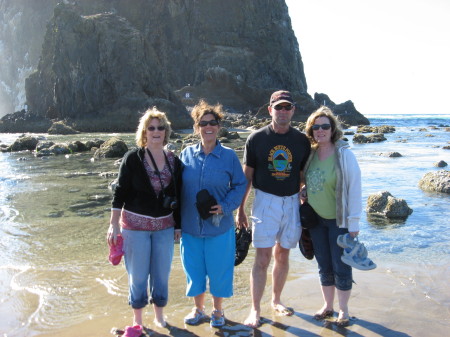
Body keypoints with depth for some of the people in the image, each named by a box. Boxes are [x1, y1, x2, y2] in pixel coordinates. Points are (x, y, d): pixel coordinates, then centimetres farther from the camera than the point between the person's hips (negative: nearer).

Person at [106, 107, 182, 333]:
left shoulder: (174, 161, 3)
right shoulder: (133, 158, -6)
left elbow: (177, 196, 7)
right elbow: (120, 192, -6)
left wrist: (178, 226, 9)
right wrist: (113, 225, -10)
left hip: (164, 227, 3)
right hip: (135, 225, -3)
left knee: (162, 274, 10)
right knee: (138, 275, 7)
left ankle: (159, 317, 30)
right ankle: (137, 321, 26)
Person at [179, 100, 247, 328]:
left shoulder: (229, 156, -3)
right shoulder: (186, 154, 1)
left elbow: (240, 185, 0)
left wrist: (225, 207, -15)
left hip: (219, 226, -1)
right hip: (190, 225, 2)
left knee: (219, 269, 9)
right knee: (194, 269, 13)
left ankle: (217, 310, 32)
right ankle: (198, 309, 35)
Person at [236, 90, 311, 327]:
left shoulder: (301, 140, 2)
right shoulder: (257, 139, -3)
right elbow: (247, 176, 1)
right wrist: (240, 209, 2)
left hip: (292, 203, 3)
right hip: (265, 201, -2)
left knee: (282, 255, 13)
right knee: (262, 258, -4)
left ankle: (276, 300, 31)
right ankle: (255, 310, 6)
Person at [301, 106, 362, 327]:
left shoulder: (344, 155, -14)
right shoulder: (310, 154, 1)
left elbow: (354, 188, -14)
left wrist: (353, 223, -14)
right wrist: (304, 191, -5)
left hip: (339, 220, -5)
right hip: (316, 218, 5)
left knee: (341, 267, 6)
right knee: (324, 266, 15)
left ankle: (343, 310, 24)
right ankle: (328, 306, 31)